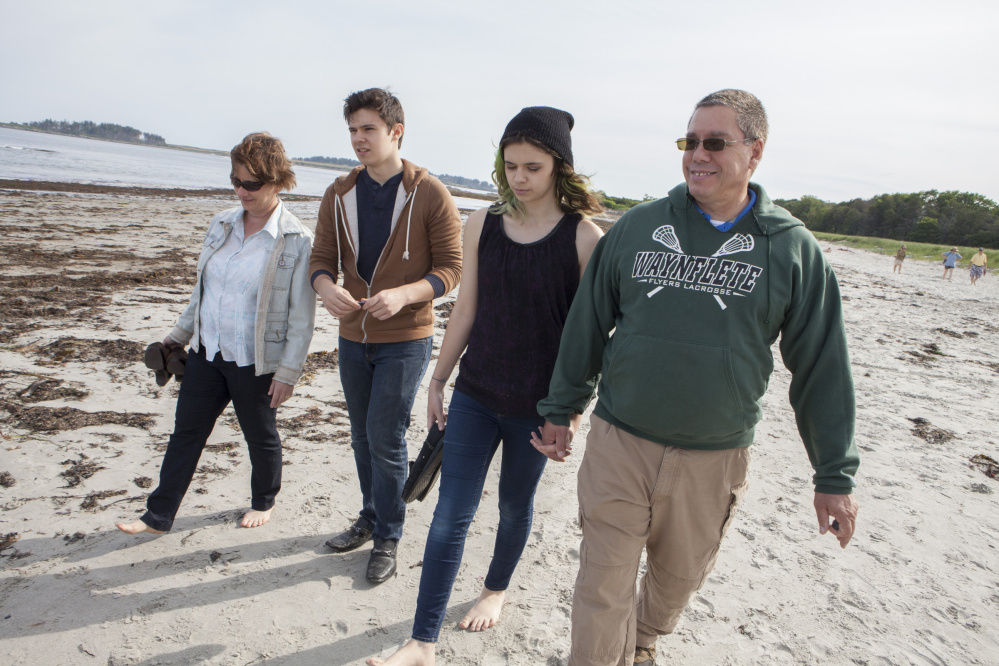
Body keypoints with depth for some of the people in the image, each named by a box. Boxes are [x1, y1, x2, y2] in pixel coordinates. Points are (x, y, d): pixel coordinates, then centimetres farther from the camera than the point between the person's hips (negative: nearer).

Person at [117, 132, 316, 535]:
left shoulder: (297, 242, -15)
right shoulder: (222, 224, 4)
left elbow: (301, 316, -13)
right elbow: (203, 287, 16)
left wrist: (289, 370, -14)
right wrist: (180, 333, 20)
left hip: (256, 363, -5)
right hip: (207, 352, 6)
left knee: (260, 436, 13)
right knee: (186, 432, 12)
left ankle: (263, 502, 38)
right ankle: (158, 516, 26)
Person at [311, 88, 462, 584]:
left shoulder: (430, 195, -10)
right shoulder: (339, 195, 4)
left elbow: (451, 268, -10)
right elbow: (322, 259, 3)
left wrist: (402, 294, -27)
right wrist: (327, 288, -21)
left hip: (405, 341, -5)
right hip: (353, 338, 5)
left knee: (385, 439, -3)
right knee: (362, 437, 16)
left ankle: (388, 539, 16)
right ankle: (370, 519, 36)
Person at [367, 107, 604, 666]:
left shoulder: (583, 237, -12)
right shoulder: (483, 224, 0)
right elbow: (467, 309, 6)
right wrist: (439, 378, 10)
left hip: (537, 405, -2)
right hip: (475, 394, 3)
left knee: (515, 505, 19)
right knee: (451, 515, 3)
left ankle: (497, 588, 47)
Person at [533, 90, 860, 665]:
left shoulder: (793, 249, -4)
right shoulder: (638, 226, 0)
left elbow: (822, 366, 0)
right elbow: (587, 323, 7)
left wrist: (835, 475, 2)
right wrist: (562, 410, 10)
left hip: (714, 459, 0)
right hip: (618, 444, 0)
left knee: (678, 578, 21)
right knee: (602, 586, 6)